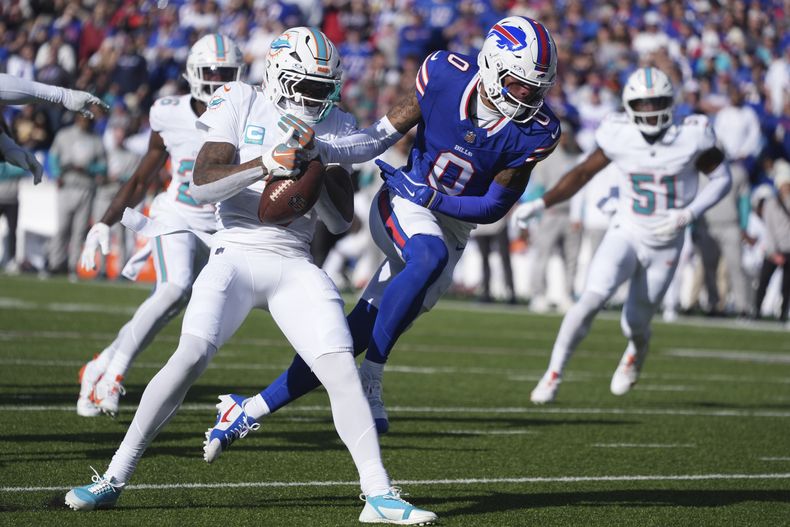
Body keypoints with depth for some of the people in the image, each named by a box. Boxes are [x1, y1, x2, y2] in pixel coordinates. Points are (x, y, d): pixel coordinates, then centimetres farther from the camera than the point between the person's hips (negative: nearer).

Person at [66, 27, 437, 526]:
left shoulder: (336, 126, 8)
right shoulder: (242, 102, 0)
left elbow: (341, 220, 5)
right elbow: (202, 184, -11)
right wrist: (266, 163, -25)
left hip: (295, 265, 3)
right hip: (237, 254, -3)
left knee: (342, 370, -11)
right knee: (190, 358, -19)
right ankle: (113, 478, -11)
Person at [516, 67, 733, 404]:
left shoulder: (690, 138, -12)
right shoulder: (620, 137, -9)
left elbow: (721, 179, -1)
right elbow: (583, 173, 2)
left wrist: (689, 214, -15)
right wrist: (540, 204, -5)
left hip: (664, 246, 0)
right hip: (626, 234, 0)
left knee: (635, 324, 8)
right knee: (590, 301, -21)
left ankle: (636, 351, 46)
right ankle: (554, 374, -10)